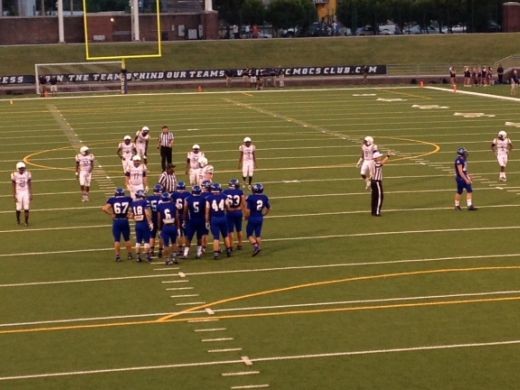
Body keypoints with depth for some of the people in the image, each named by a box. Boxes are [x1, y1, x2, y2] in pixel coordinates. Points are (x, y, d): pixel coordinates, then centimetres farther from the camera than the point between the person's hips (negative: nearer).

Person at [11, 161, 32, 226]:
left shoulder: (27, 174, -5)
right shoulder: (15, 175, -11)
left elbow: (30, 185, 2)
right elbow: (14, 186, -6)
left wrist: (31, 194, 0)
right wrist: (14, 196, -8)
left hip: (26, 192, 2)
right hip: (19, 193, -2)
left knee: (26, 208, -5)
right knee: (18, 208, 1)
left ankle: (26, 221, 5)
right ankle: (18, 220, 26)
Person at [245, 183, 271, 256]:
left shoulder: (251, 198, -17)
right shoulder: (265, 198, -1)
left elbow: (248, 210, -17)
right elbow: (268, 208, 11)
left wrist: (246, 217, 1)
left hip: (252, 218, -5)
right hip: (260, 218, 5)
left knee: (249, 234, 7)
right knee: (258, 234, 15)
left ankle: (256, 246, -12)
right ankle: (259, 247, 16)